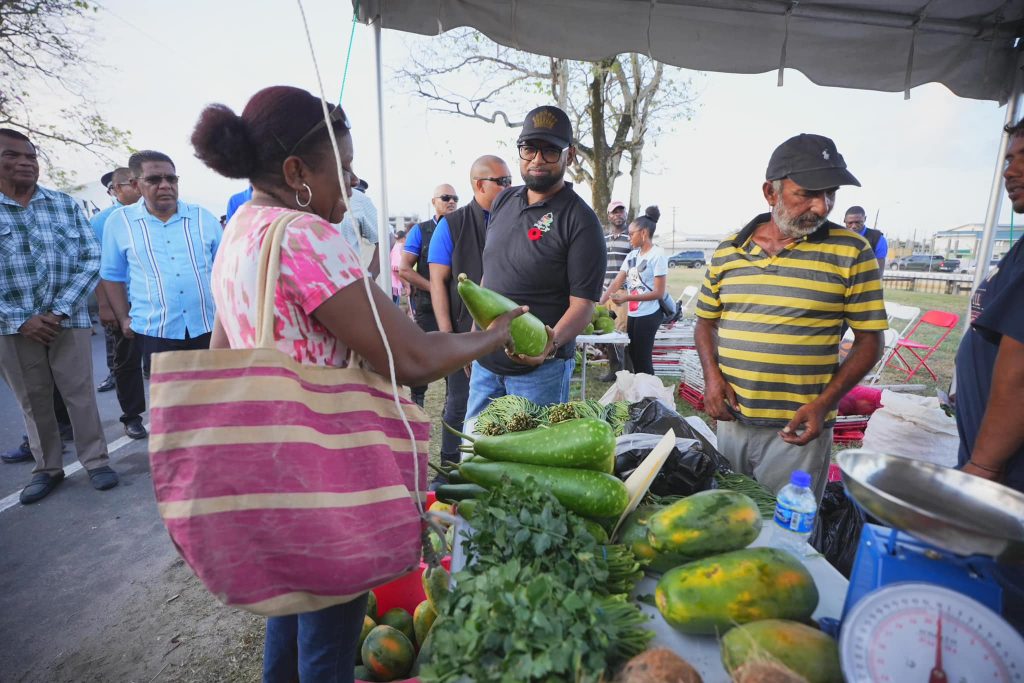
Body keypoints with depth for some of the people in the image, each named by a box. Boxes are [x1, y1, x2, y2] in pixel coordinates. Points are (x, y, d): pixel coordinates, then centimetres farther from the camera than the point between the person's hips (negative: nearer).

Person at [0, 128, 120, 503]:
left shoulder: (66, 204, 5)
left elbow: (92, 259, 0)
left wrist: (61, 310, -8)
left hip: (69, 319, 0)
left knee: (80, 393, 3)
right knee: (32, 401, 10)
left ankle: (96, 461, 16)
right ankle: (46, 468, 25)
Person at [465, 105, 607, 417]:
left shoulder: (581, 221, -13)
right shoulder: (503, 201, 7)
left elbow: (583, 303, -17)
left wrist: (551, 343, -35)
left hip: (540, 370, -6)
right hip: (484, 361, 6)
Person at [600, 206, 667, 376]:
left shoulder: (657, 255, -13)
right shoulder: (632, 255, 9)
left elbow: (659, 293, -16)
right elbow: (616, 282, 5)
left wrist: (627, 297, -22)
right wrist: (599, 303, -7)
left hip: (648, 315, -7)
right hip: (632, 314, 8)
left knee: (642, 359, -3)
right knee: (633, 356, 14)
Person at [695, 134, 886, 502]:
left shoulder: (851, 252, -5)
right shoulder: (727, 250, 3)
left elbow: (869, 340, -3)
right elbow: (706, 321, 10)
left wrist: (824, 403, -14)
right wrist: (712, 375, -6)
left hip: (797, 429, -3)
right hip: (731, 420, 3)